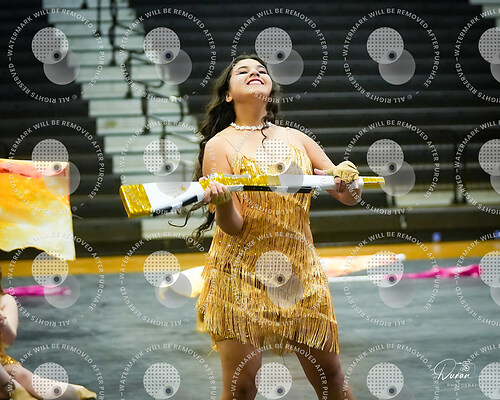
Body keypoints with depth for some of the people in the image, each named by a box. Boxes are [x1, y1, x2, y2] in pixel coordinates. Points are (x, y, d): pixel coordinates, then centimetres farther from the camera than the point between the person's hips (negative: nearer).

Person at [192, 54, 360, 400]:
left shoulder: (296, 139, 10)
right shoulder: (220, 145, -2)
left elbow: (350, 196, 9)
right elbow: (233, 227, -10)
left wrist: (346, 184, -14)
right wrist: (221, 202, -31)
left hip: (300, 273, 4)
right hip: (241, 277, -4)